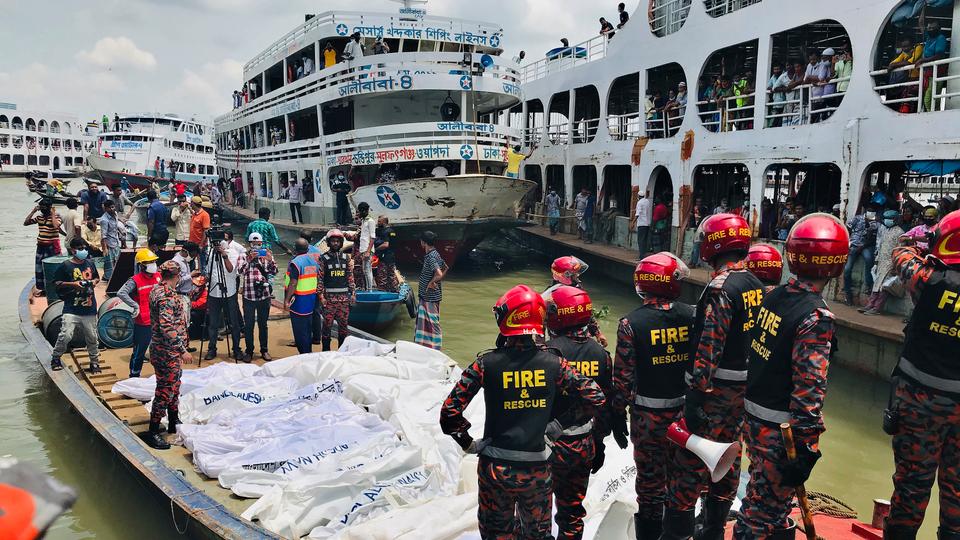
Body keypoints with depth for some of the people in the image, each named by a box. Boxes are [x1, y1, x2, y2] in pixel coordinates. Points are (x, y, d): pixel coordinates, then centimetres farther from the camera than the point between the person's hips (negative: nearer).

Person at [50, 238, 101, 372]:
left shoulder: (90, 263, 10)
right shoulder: (65, 266, -3)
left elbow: (97, 277, 25)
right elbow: (56, 283, -1)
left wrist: (94, 281, 2)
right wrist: (73, 284, -13)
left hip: (89, 308, 4)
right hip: (71, 309, -4)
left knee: (92, 337, 9)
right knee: (66, 335, -12)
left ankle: (95, 361, 22)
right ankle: (56, 358, 12)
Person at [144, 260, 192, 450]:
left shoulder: (157, 289, 10)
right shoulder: (167, 295, -23)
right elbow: (167, 327, -29)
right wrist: (183, 350, -27)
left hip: (168, 350, 10)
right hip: (167, 352, -10)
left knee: (174, 386, 20)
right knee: (165, 390, -3)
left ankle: (174, 423, 32)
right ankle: (153, 432, 5)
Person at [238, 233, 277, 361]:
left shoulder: (267, 255, 6)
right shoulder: (244, 256, 2)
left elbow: (274, 272, -5)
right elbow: (240, 272, -13)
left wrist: (270, 260, -24)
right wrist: (249, 260, -27)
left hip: (264, 295, 1)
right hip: (249, 296, -1)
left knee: (263, 324, 10)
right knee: (248, 325, 4)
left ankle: (264, 350, 20)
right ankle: (249, 350, 17)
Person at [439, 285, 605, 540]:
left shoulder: (486, 364, -13)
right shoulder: (553, 362, -9)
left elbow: (450, 411, -15)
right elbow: (596, 400, -7)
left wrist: (468, 442, 1)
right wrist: (560, 424, 4)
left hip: (495, 469, -1)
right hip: (537, 470, 2)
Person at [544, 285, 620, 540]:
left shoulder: (549, 350, -19)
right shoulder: (600, 353, -1)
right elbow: (608, 403, 7)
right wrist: (599, 443, 16)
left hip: (550, 444, -5)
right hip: (585, 446, 5)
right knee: (573, 505, 20)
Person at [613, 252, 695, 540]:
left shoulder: (631, 323, -16)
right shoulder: (693, 316, -9)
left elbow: (623, 375, -13)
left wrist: (618, 411, 0)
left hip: (649, 413, -3)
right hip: (687, 411, 3)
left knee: (650, 471, 13)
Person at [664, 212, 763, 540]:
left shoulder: (721, 289, -20)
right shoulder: (756, 285, 7)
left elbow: (709, 347, -24)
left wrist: (696, 395, -22)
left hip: (716, 388, -9)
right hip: (745, 386, 9)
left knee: (691, 462, -2)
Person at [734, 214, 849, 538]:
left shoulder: (774, 297, 1)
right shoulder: (816, 317, -22)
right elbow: (809, 389, -23)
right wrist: (807, 447, -18)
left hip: (753, 416, 7)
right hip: (781, 429, -7)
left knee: (768, 495, 25)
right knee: (763, 509, 6)